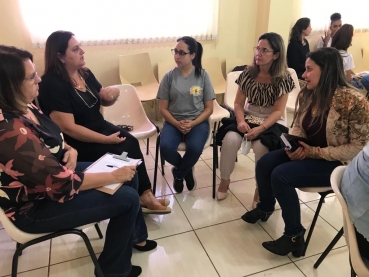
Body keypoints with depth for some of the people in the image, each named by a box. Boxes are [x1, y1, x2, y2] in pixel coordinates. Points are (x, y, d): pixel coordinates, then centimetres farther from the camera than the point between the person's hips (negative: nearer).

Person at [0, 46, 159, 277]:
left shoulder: (22, 107, -3)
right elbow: (62, 183, -30)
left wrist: (69, 150, -7)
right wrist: (114, 177, -21)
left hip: (54, 171, 9)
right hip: (37, 206, -9)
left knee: (129, 175, 7)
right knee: (127, 198, -13)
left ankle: (135, 235, 30)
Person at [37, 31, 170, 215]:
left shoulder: (85, 73, 5)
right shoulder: (52, 85, -19)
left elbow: (103, 101, 15)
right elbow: (68, 128, -23)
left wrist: (113, 93, -10)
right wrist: (106, 139, -23)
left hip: (100, 127, 7)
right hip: (77, 142, -7)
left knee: (131, 143, -18)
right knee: (124, 154, -18)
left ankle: (144, 194, -10)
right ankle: (142, 196, 4)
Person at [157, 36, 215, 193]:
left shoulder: (203, 75, -2)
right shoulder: (169, 76, -1)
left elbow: (209, 109, -1)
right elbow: (163, 108, 1)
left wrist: (192, 124, -16)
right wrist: (177, 124, -16)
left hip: (198, 122, -1)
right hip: (174, 122, 1)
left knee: (194, 148, -32)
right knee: (165, 147, -28)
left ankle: (178, 173, 4)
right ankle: (187, 170, 7)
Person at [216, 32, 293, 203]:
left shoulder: (283, 78, -8)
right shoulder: (248, 73, 0)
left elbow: (278, 111, -12)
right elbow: (238, 103, 1)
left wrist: (260, 128, -27)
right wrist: (241, 121, -18)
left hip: (272, 122, -2)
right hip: (248, 118, 3)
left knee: (261, 146, -34)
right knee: (230, 139, -27)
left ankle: (260, 188, -9)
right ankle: (225, 179, -4)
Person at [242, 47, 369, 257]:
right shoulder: (308, 94, -3)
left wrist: (314, 152, -23)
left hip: (337, 163, -7)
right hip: (308, 152, 7)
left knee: (281, 175, -24)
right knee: (265, 163, -8)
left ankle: (294, 235, -4)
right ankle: (266, 207, 21)